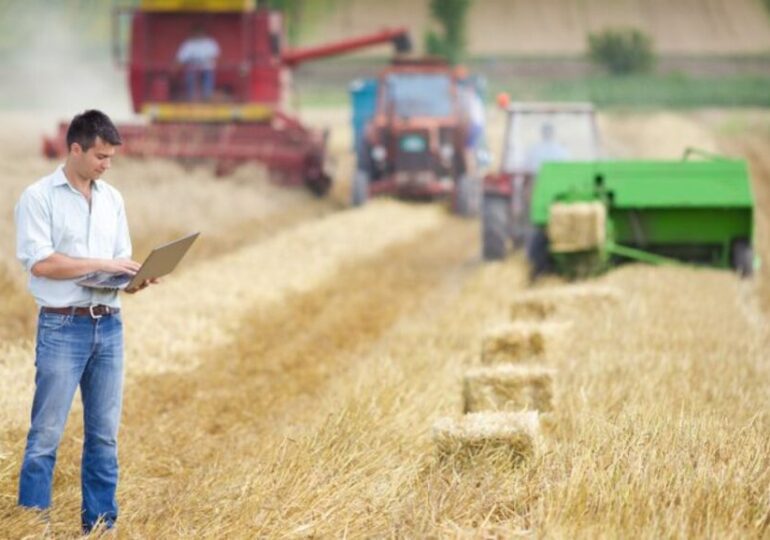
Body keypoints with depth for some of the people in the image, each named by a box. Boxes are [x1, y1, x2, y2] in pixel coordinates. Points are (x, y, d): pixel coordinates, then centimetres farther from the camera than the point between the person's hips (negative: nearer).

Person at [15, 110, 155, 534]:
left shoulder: (112, 199, 12)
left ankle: (101, 525, 15)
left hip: (109, 326, 6)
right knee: (47, 434, -4)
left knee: (104, 434, 8)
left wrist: (135, 279, -8)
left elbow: (121, 261, 15)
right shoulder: (39, 196, -6)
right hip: (62, 327, -6)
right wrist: (102, 264, -17)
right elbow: (39, 261, -15)